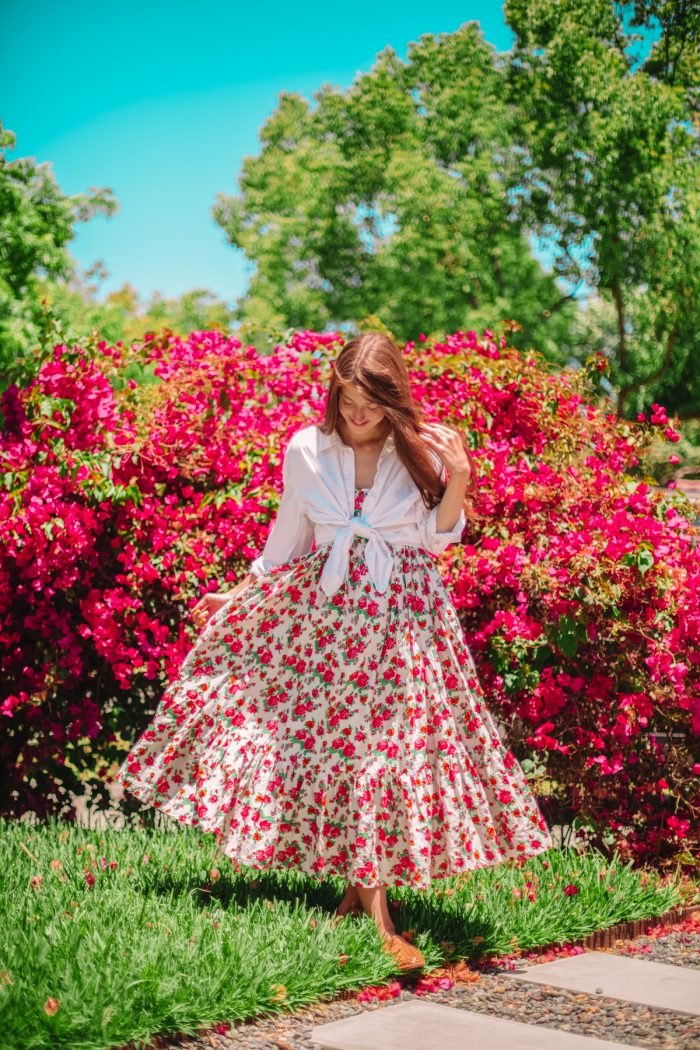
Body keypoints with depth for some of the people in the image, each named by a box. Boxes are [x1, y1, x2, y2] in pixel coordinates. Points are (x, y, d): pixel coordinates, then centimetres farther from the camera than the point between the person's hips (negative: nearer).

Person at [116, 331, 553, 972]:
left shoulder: (421, 451, -4)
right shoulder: (307, 450, 0)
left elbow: (433, 541, -1)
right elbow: (288, 536, 13)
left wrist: (459, 480, -16)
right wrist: (237, 595, 17)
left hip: (401, 614, -2)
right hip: (321, 608, 2)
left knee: (387, 741, -3)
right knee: (319, 730, 0)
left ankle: (370, 886, 6)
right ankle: (366, 892, 12)